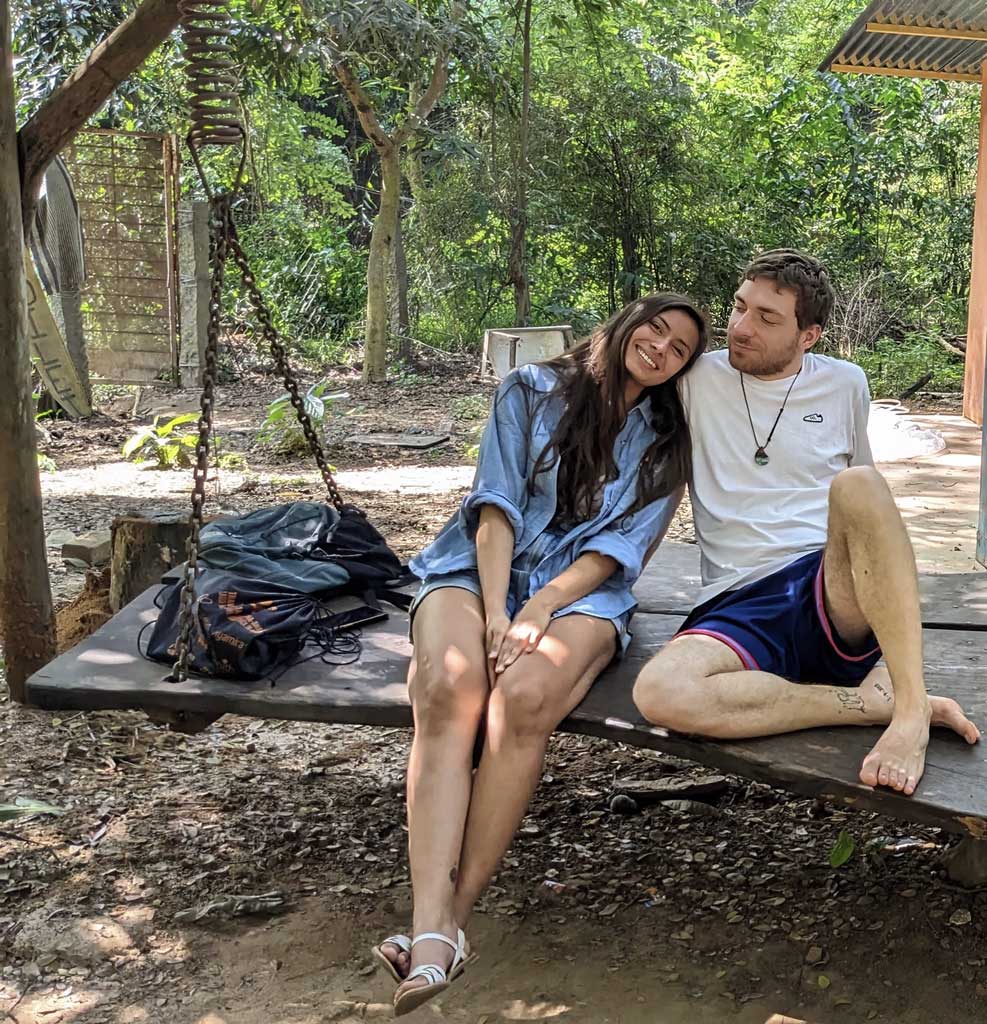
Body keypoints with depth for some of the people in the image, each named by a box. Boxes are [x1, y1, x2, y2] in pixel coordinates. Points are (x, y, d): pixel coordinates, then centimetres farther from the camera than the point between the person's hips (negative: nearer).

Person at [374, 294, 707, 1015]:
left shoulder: (665, 443, 14)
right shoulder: (533, 390, 11)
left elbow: (621, 544, 2)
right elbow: (496, 502, 0)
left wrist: (542, 604, -14)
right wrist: (494, 609, -14)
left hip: (583, 592, 0)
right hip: (480, 569, 0)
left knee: (525, 697, -35)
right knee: (448, 687, -34)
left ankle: (455, 915, -30)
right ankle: (432, 931, -41)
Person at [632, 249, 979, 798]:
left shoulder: (845, 384, 14)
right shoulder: (698, 379, 11)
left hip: (838, 596, 0)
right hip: (738, 605, 0)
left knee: (856, 484, -33)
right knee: (659, 692, -35)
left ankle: (910, 707, -33)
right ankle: (875, 698, -24)